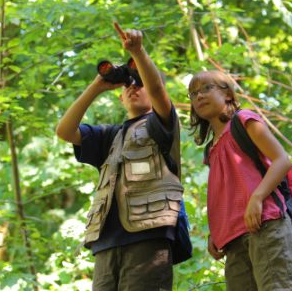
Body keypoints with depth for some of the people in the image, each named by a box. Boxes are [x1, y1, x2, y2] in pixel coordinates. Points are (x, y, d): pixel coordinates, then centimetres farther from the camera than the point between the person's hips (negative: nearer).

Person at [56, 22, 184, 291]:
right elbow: (64, 131, 16)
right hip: (108, 241, 5)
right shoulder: (111, 136, 30)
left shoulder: (161, 125, 15)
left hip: (148, 236, -5)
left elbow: (158, 88, -6)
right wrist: (97, 86, 11)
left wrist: (138, 51, -22)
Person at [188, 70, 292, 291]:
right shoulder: (213, 149, 28)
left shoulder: (244, 120, 9)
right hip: (236, 239, 7)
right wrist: (215, 234, 11)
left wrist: (257, 197, -17)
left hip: (263, 224, -7)